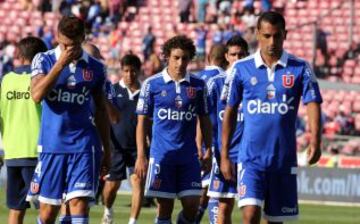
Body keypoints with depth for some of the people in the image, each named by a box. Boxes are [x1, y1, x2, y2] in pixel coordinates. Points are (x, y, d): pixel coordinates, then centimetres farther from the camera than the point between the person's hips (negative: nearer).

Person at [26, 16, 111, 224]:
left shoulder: (96, 68, 6)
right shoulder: (44, 60, 1)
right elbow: (37, 94, -16)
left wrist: (107, 150, 15)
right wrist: (61, 63, -18)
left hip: (84, 144, 0)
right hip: (51, 144, 0)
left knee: (79, 203, -12)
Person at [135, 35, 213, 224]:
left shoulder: (198, 85, 5)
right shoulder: (152, 84, 0)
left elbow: (204, 120, 12)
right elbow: (142, 121, 2)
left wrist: (208, 152, 6)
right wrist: (141, 156, -3)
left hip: (189, 156, 2)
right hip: (161, 156, -2)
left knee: (192, 205, -4)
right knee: (165, 207, 0)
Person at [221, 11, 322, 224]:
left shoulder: (300, 68, 0)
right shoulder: (241, 69, 1)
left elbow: (313, 104, -8)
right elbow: (230, 112, 8)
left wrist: (315, 141, -25)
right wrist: (224, 156, 6)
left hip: (284, 158, 1)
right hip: (251, 158, -1)